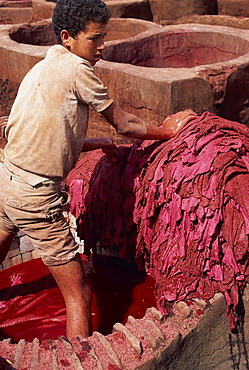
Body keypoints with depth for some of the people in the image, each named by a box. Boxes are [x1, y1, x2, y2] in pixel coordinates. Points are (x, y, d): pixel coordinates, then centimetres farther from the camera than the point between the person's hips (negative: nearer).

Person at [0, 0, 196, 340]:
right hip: (36, 196, -10)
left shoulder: (43, 68, 13)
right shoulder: (76, 68, -13)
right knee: (78, 296, 0)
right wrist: (165, 131, 11)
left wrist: (94, 143, 18)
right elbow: (123, 124, -4)